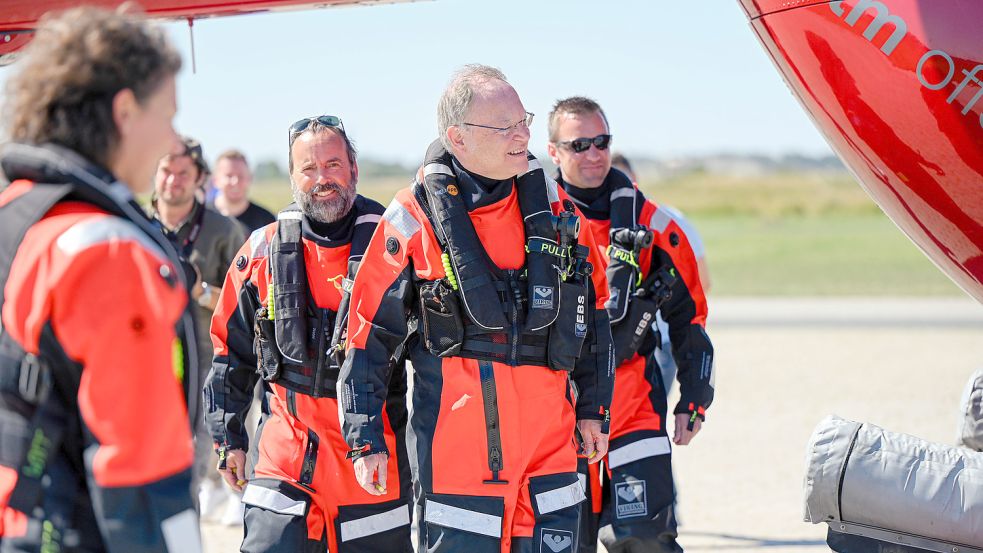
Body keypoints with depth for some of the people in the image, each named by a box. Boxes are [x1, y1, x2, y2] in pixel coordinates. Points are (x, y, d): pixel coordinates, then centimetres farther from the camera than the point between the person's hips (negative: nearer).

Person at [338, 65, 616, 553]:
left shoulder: (552, 207, 7)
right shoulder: (415, 220, -6)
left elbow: (591, 314, 17)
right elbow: (368, 338, -2)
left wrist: (592, 409, 17)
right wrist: (365, 438, -3)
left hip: (549, 437, 4)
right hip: (455, 441, -4)